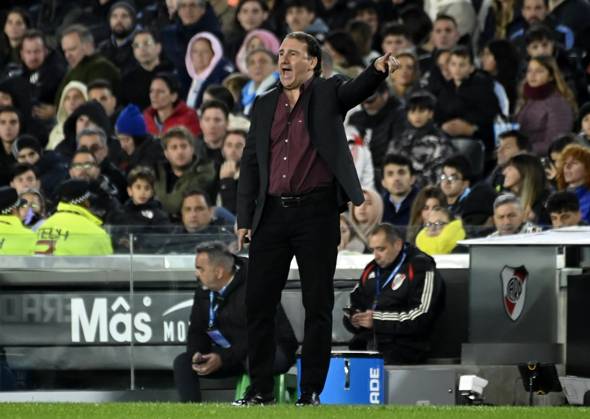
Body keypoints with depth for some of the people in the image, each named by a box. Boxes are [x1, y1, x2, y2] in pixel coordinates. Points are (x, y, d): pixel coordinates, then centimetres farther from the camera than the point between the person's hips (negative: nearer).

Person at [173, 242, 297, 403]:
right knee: (183, 362, -9)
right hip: (229, 353, 8)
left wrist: (224, 359, -32)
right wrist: (197, 354, -16)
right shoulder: (204, 291, 4)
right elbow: (196, 330, 8)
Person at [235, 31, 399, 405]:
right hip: (272, 214, 4)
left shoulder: (328, 93, 4)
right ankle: (261, 389, 12)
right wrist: (245, 219, 6)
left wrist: (379, 69, -40)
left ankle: (311, 391, 6)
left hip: (316, 212, -4)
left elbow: (357, 90, -17)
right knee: (259, 302, 3)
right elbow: (251, 162, 13)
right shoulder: (266, 104, 14)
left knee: (318, 305, 0)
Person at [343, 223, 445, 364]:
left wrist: (377, 321, -13)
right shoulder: (371, 269, 23)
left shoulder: (421, 269, 0)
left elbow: (421, 318, -11)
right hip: (365, 344, 6)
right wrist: (354, 319, 7)